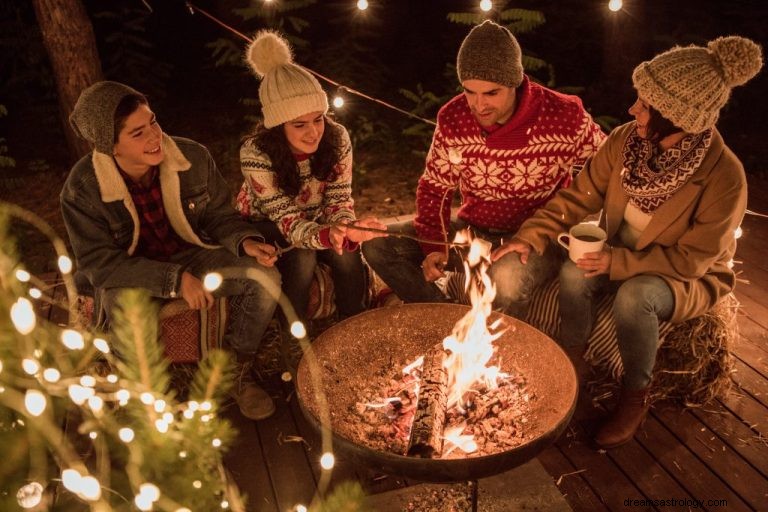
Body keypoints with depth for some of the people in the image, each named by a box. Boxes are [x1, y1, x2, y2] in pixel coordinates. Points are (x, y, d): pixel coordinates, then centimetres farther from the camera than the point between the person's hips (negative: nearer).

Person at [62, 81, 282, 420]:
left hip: (192, 255, 3)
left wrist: (245, 241, -25)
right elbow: (98, 263, -20)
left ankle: (235, 369, 5)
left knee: (265, 278, -18)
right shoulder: (82, 188, -21)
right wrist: (175, 279, -30)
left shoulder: (193, 158, -15)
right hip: (127, 274, -2)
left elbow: (219, 216, -1)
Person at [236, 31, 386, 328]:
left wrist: (346, 227, -40)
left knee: (348, 253, -25)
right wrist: (327, 235, -52)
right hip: (268, 225, -2)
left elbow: (339, 198, -16)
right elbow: (287, 220, -31)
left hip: (316, 217, 3)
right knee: (301, 259, -30)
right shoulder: (256, 153, -30)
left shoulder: (336, 137, -21)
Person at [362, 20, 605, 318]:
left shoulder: (566, 117, -16)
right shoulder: (452, 119, -8)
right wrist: (433, 248, -11)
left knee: (506, 278, -39)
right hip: (472, 232, 4)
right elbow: (434, 188, 3)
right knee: (377, 244, -9)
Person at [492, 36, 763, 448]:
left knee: (634, 297, -35)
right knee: (573, 273, -27)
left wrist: (616, 262, -30)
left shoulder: (723, 177, -28)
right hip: (621, 254, 4)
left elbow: (691, 259, -22)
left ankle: (635, 398, -8)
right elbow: (578, 197, -9)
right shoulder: (625, 140, -16)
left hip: (690, 279, -3)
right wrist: (531, 237, -21)